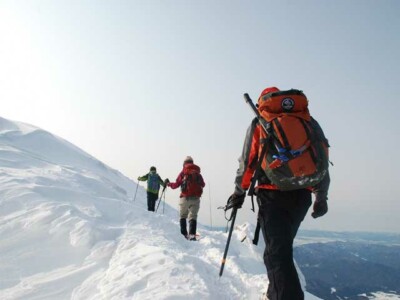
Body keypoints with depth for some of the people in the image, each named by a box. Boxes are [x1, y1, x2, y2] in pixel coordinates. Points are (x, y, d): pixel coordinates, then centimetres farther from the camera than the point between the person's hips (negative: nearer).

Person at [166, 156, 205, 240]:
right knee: (193, 216, 0)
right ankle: (192, 234, -16)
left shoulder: (183, 172, 2)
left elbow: (176, 184, 0)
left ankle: (184, 234, 4)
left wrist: (169, 184, 20)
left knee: (183, 216, 12)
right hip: (195, 198, 2)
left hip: (185, 197, -1)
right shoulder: (198, 173, 9)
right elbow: (203, 184, 19)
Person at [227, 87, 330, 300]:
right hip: (302, 196, 5)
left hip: (273, 195, -4)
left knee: (277, 252, -5)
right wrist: (321, 198, 17)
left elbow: (248, 162, 1)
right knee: (283, 246, 22)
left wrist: (239, 193, 10)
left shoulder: (259, 124, 6)